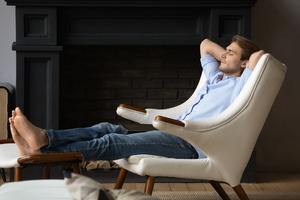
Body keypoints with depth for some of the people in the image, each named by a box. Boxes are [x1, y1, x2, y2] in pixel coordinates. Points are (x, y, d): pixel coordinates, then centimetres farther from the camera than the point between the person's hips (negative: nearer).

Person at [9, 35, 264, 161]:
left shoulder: (238, 86, 0)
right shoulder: (215, 77, 26)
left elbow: (259, 55, -15)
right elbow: (205, 44, 38)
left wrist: (251, 57, 4)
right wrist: (226, 56, 27)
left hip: (191, 146, -9)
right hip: (175, 135, 9)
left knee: (113, 142, -22)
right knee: (110, 129, -10)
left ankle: (42, 149, -30)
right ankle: (44, 137, -25)